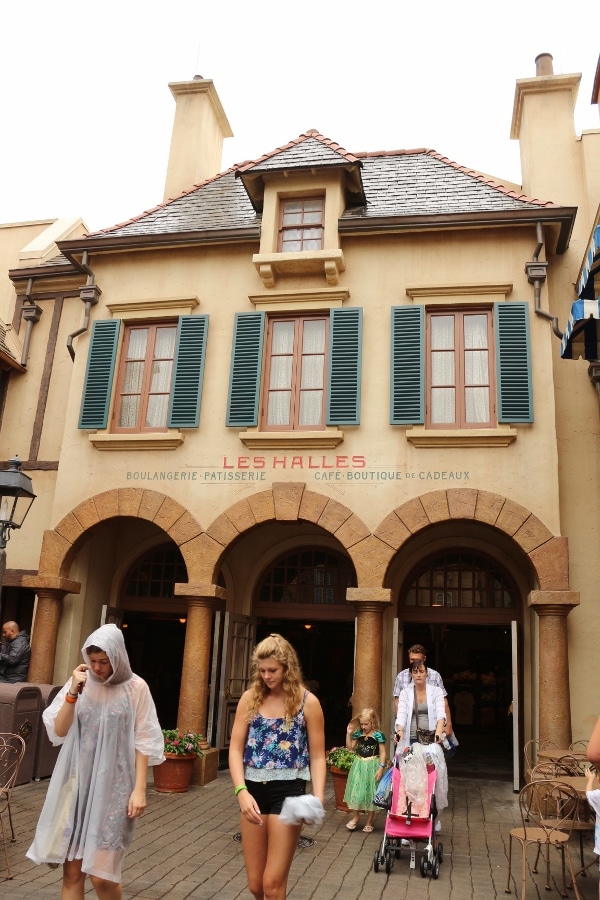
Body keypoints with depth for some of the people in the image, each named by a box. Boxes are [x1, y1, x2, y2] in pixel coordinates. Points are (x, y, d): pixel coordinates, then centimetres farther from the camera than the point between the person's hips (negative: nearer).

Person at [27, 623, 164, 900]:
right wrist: (73, 693, -14)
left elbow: (143, 742, -4)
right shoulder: (80, 682, 0)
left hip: (113, 786, -3)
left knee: (101, 875, -3)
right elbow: (58, 731, -3)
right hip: (76, 783, 3)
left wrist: (139, 789, -7)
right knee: (71, 872, 6)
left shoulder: (135, 687, -7)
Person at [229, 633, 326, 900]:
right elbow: (236, 749, -1)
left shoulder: (307, 702, -7)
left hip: (288, 790, -3)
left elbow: (317, 756, -3)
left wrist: (318, 798, -16)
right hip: (254, 789, 4)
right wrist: (241, 791, -15)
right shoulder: (250, 698, 0)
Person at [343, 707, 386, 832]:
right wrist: (349, 734, -4)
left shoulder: (378, 735, -11)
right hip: (359, 765, 4)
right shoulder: (358, 734, 2)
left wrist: (381, 768, -16)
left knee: (370, 793, 6)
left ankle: (369, 822, 20)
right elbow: (350, 747, 7)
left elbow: (382, 752, -10)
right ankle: (356, 817, 24)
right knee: (356, 791, 4)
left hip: (372, 766, -4)